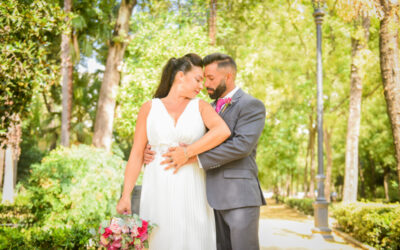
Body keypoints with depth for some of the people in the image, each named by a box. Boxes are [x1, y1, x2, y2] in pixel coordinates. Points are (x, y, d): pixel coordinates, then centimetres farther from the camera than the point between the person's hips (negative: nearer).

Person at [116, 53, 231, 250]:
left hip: (191, 192, 0)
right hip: (158, 191, 0)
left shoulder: (201, 107, 8)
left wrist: (188, 152, -14)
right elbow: (137, 154, 4)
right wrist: (126, 195, -3)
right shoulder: (149, 108, 8)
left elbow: (223, 131, -12)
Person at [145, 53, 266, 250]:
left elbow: (242, 145, -19)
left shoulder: (252, 105, -4)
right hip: (215, 196, 7)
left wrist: (194, 157, -20)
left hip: (240, 196, -7)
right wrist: (153, 150, 0)